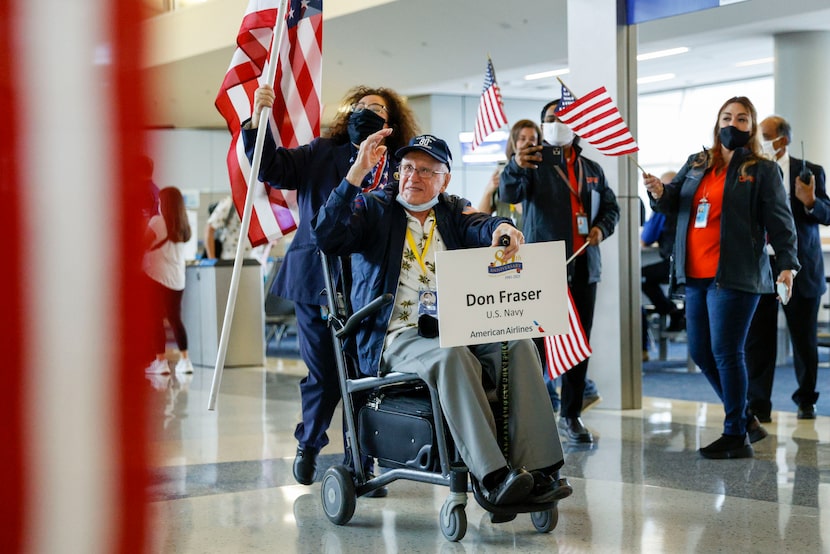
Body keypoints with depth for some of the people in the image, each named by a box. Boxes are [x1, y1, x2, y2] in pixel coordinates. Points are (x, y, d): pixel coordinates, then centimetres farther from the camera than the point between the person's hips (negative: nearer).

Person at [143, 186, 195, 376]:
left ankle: (161, 361, -4)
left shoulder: (157, 221, -9)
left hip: (157, 277, -6)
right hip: (178, 280, 6)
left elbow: (144, 245, -7)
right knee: (175, 319, 11)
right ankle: (185, 360, 9)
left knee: (156, 319, -1)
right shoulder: (182, 226, 9)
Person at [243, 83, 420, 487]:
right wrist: (258, 120, -12)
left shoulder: (400, 168, 8)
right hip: (317, 283, 0)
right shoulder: (321, 155, 10)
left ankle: (360, 466, 17)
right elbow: (271, 168, 0)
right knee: (323, 376, 6)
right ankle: (309, 444, 31)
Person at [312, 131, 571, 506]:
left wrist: (503, 228, -27)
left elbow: (484, 228, -1)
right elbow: (328, 238, -8)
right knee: (452, 357, -35)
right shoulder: (373, 209, 11)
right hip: (397, 338, -4)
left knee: (519, 346, -24)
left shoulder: (454, 213, 21)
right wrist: (358, 172, -16)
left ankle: (537, 470, -29)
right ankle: (492, 477, -40)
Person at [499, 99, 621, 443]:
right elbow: (509, 194, -18)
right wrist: (515, 167, -40)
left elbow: (611, 207, 23)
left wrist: (601, 228, 1)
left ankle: (571, 415, 18)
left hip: (584, 266, 6)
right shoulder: (534, 164, 0)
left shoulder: (592, 170, 17)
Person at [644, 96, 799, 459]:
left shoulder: (763, 171, 0)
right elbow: (672, 202, 13)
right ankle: (745, 420, 25)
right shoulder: (696, 164, 15)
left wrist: (787, 263, -15)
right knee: (700, 352, 9)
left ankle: (736, 436, 4)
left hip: (735, 277, -6)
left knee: (726, 352, -7)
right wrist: (659, 192, -10)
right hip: (696, 275, 6)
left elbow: (780, 222, -4)